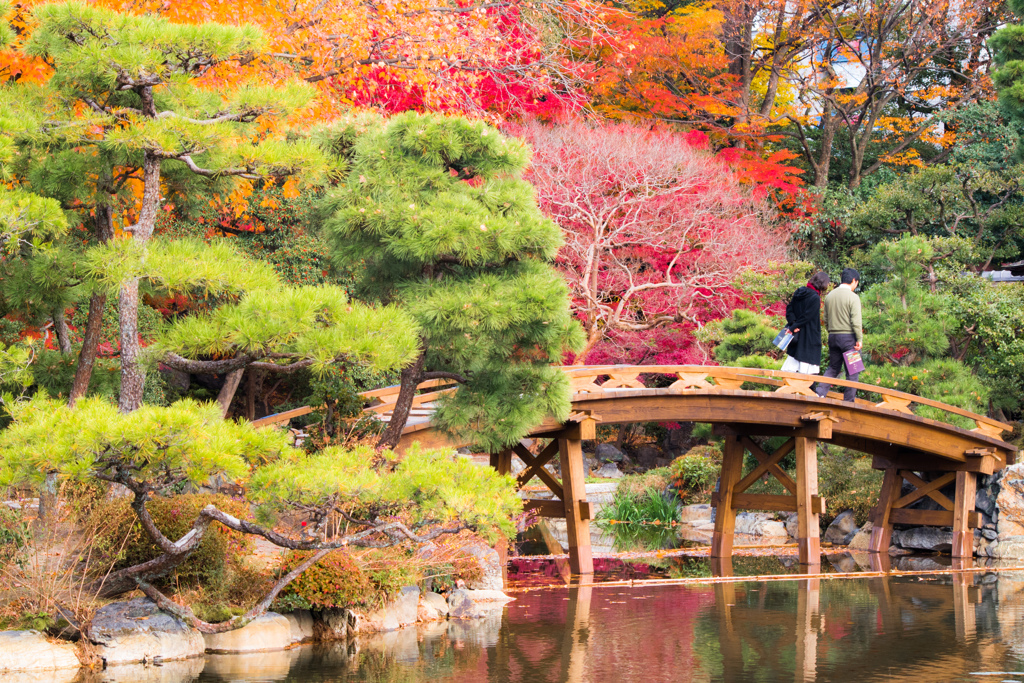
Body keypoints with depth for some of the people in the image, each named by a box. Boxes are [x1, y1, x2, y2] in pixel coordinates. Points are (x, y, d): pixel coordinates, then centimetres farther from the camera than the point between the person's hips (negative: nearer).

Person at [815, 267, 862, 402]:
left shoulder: (829, 296, 9)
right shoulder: (853, 297, -10)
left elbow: (826, 320, 14)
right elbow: (856, 321, -15)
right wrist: (859, 340, -11)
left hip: (833, 336, 6)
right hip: (848, 337, -6)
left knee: (833, 368, 16)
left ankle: (819, 392, 0)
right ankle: (848, 401, 3)